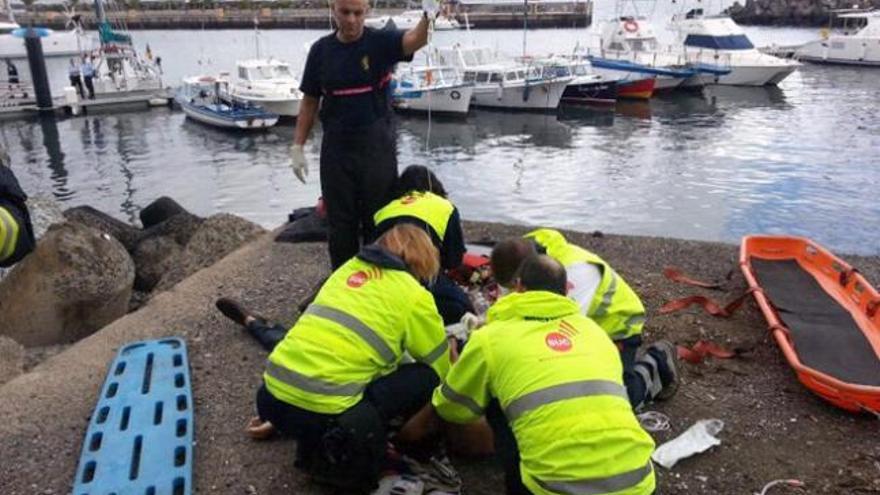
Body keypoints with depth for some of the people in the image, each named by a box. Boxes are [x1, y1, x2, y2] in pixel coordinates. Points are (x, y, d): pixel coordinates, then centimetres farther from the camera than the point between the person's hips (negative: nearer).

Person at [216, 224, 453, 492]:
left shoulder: (349, 267, 16)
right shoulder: (414, 296, 0)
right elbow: (440, 372, 9)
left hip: (272, 399, 8)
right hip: (320, 415, -7)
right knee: (427, 377, 2)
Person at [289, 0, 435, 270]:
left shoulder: (381, 41, -5)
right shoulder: (321, 50, 2)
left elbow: (415, 39, -26)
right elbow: (310, 101, 7)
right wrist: (297, 147, 4)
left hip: (378, 147, -2)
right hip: (335, 149, 2)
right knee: (340, 223, 9)